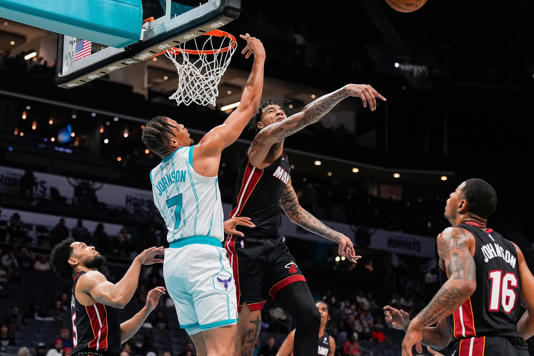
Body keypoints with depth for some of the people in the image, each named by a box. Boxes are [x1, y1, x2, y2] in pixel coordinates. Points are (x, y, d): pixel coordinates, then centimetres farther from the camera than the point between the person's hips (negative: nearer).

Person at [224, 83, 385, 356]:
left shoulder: (283, 164, 23)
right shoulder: (262, 141, -2)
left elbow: (296, 212, 33)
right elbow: (304, 118, -18)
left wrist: (336, 236, 26)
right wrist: (346, 91, -28)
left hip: (275, 246, 8)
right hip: (246, 246, -8)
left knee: (309, 315, -9)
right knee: (248, 333, -8)